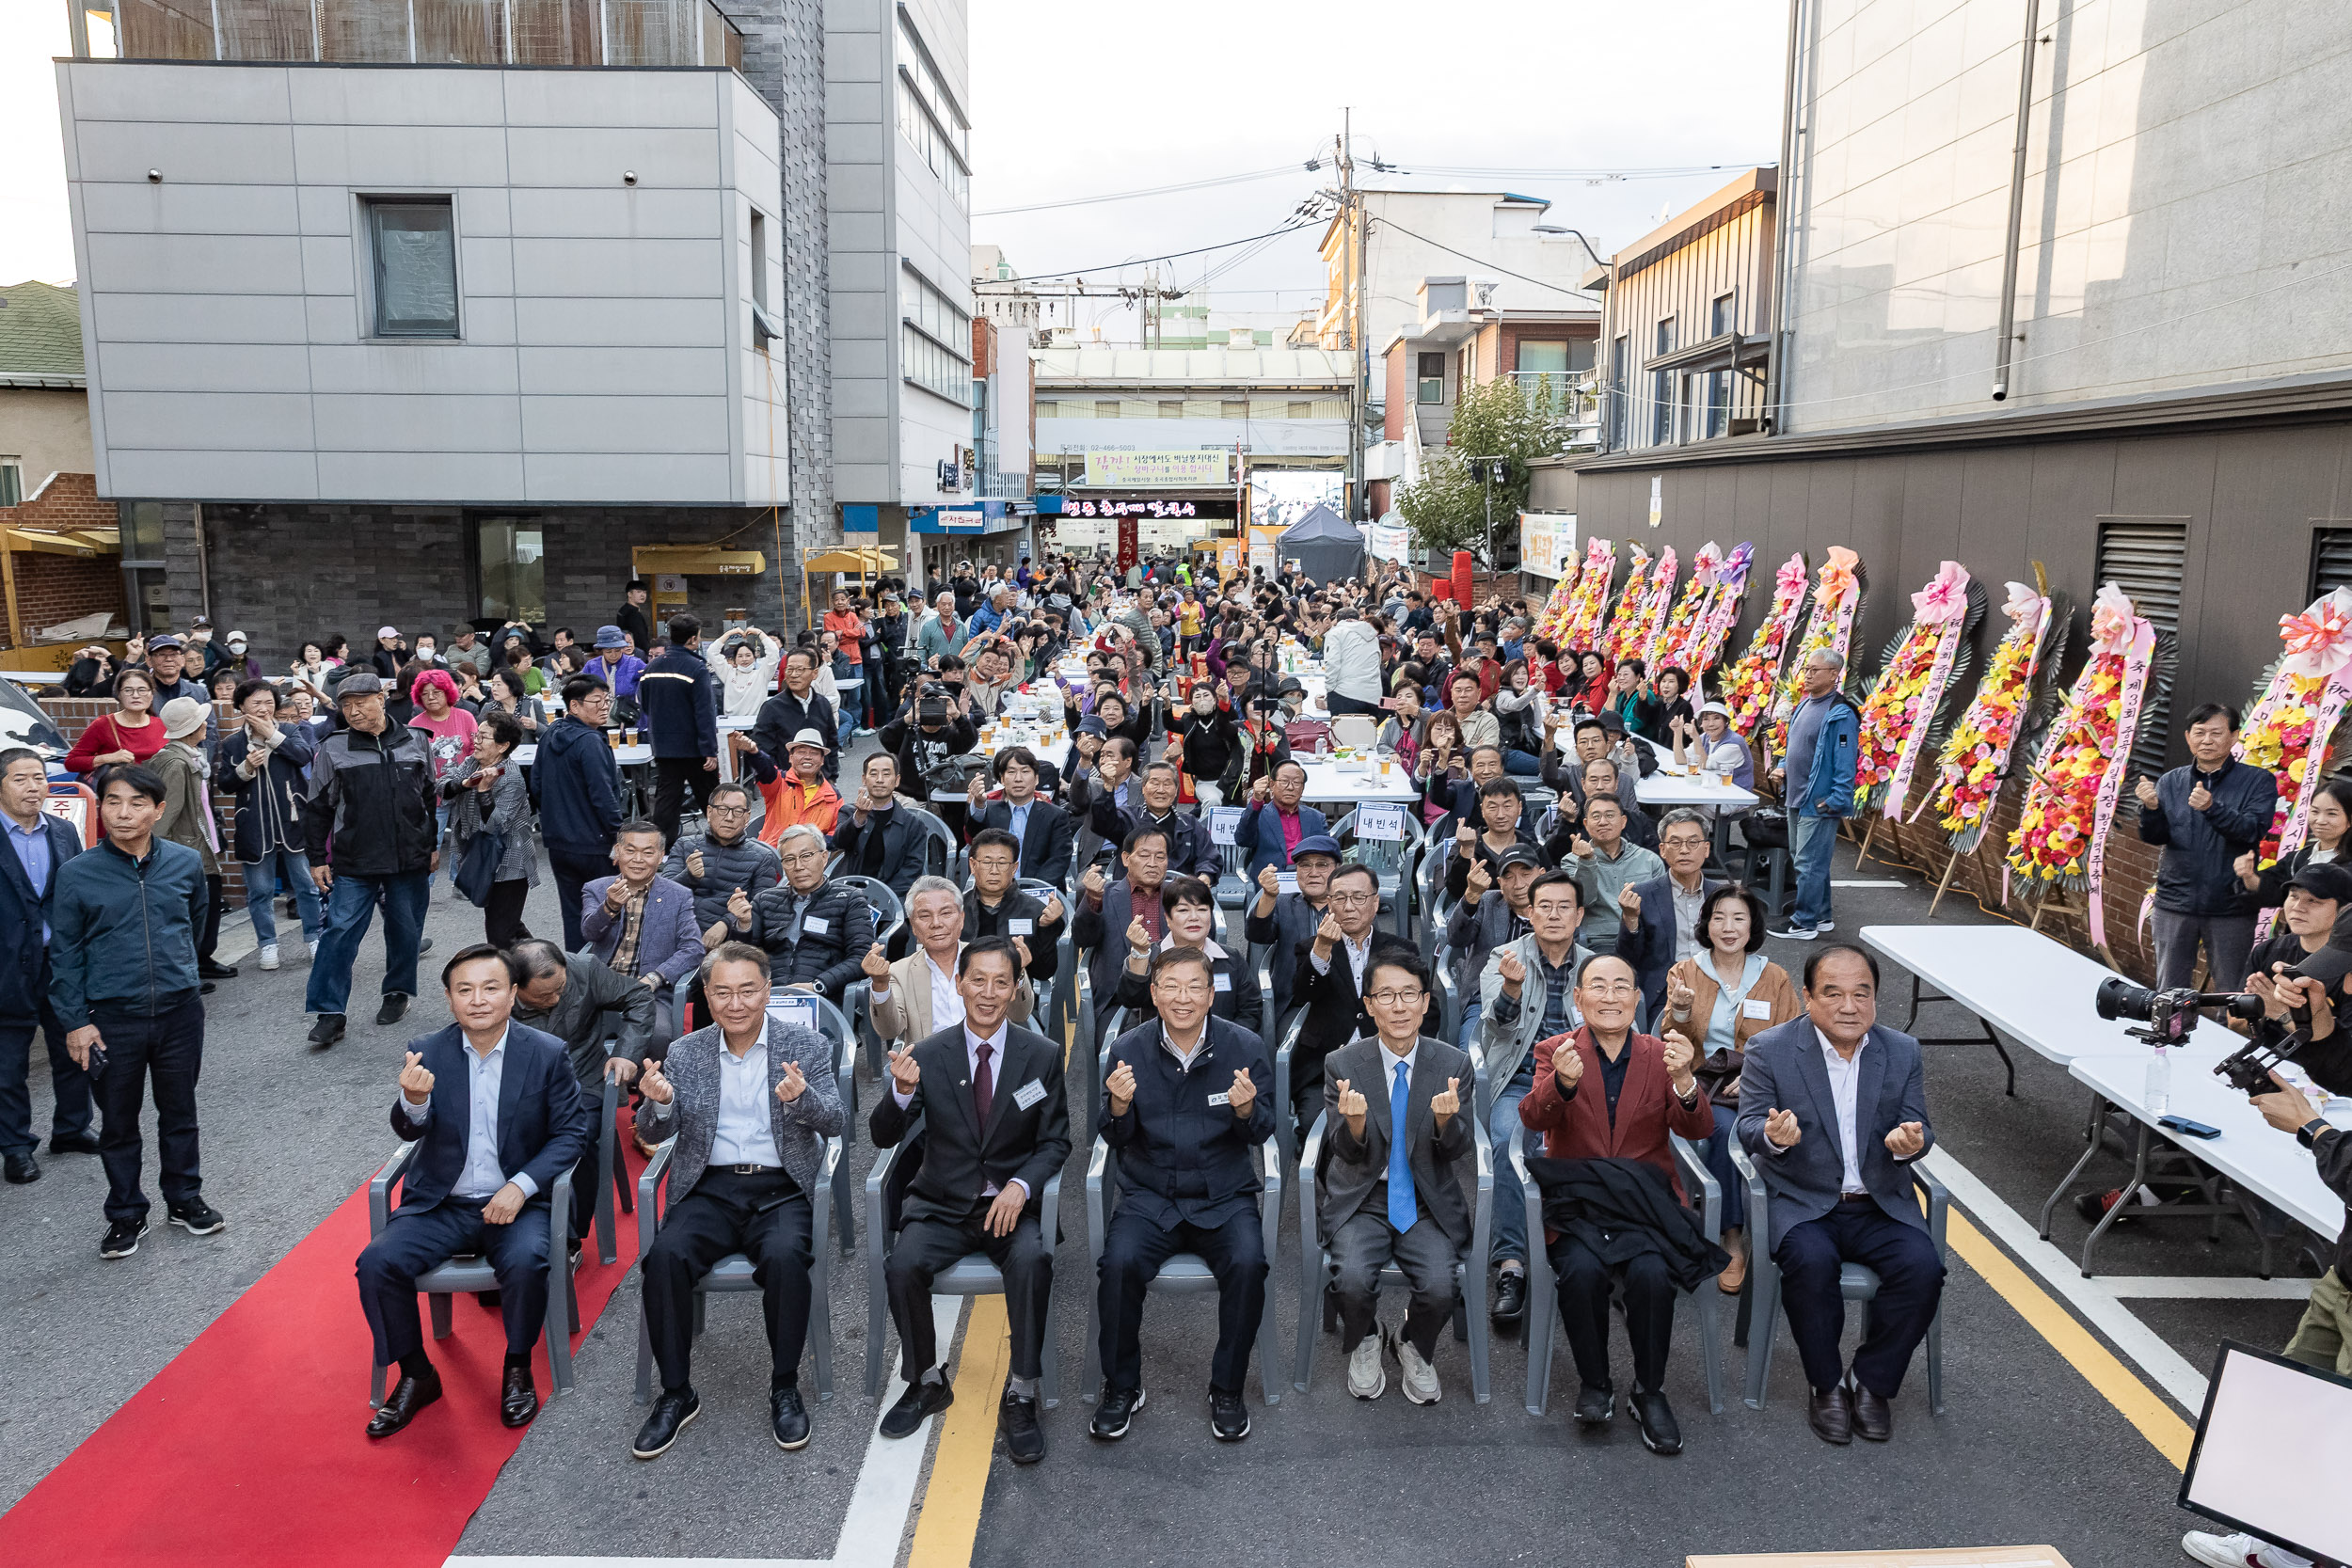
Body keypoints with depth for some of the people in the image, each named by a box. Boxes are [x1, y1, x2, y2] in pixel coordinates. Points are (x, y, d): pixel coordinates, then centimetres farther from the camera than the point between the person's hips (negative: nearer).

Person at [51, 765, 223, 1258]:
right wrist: (75, 1021, -4)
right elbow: (65, 953, -2)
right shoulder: (75, 875, -8)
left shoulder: (186, 862, -4)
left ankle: (185, 1198, 31)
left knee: (180, 1113, 14)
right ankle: (126, 1214, 26)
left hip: (179, 1012, 1)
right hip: (111, 1019, -1)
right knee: (118, 1124, 11)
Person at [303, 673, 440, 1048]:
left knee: (406, 931, 10)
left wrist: (434, 846, 13)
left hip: (410, 861, 2)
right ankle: (329, 1013, -1)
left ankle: (398, 993, 29)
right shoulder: (334, 749, 0)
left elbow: (431, 798, 14)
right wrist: (317, 859, 3)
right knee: (340, 932, -6)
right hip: (353, 863, -2)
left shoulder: (414, 741, 5)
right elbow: (318, 808, 5)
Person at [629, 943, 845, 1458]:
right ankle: (676, 1393, -9)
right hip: (710, 1188, 2)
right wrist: (661, 1103, -22)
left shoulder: (808, 1047, 3)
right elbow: (660, 1130, 2)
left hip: (781, 1188, -2)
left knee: (784, 1257, -32)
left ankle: (784, 1387, -11)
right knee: (665, 1256, -27)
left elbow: (835, 1122, -7)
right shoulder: (685, 1054, 9)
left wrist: (800, 1098, -29)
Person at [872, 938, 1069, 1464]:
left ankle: (1021, 1397, -15)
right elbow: (883, 1137, -2)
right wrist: (902, 1091, -23)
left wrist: (1021, 1187, -18)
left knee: (1033, 1262, -31)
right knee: (903, 1266, -26)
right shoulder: (927, 1055, 0)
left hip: (1012, 1205, -1)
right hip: (942, 1205, 1)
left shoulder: (1043, 1055, 0)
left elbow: (1056, 1142, 1)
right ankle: (927, 1382, 0)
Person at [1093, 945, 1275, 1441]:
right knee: (1120, 1262, -26)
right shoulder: (1129, 1049, -2)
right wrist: (1119, 1105, -20)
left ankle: (1227, 1389, -3)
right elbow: (1116, 1139, 3)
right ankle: (1121, 1387, -2)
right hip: (1149, 1197, 0)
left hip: (1224, 1196, 0)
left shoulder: (1245, 1045, -4)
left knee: (1248, 1263, -27)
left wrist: (1247, 1108, -23)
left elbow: (1262, 1133, 1)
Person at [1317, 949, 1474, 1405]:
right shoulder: (1344, 1064, -5)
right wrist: (1355, 1122, -28)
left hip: (1428, 1202, 1)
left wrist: (1445, 1120, -26)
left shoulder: (1454, 1064, -2)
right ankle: (1364, 1343, 10)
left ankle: (1414, 1348, 12)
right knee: (1353, 1281, -27)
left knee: (1440, 1289, -24)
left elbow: (1458, 1151, -2)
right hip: (1362, 1200, -1)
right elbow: (1346, 1152, -4)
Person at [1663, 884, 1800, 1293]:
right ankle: (1733, 1240, -21)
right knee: (1723, 1127, -31)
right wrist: (1680, 1012, -21)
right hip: (1704, 1081, -1)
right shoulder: (1685, 971, 8)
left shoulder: (1775, 977, 10)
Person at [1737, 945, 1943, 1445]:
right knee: (1812, 1263, -32)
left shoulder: (1903, 1052, 5)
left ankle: (1871, 1381, -2)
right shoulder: (1769, 1050, -5)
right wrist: (1772, 1136, -33)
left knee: (1923, 1267, -23)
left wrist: (1910, 1142, -22)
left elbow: (1918, 1129, 4)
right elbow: (1748, 1128, -8)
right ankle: (1827, 1386, -8)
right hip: (1802, 1203, -3)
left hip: (1880, 1205, 3)